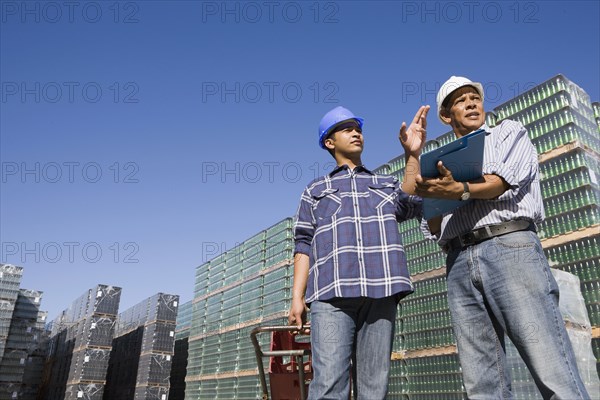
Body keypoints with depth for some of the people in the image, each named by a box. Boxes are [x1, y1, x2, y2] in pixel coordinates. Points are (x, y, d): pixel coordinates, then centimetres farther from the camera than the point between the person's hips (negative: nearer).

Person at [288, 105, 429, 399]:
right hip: (331, 293, -1)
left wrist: (413, 154, -9)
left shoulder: (387, 184, 25)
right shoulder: (316, 190, 23)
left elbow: (412, 204, 2)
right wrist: (297, 297, 3)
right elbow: (304, 245, 14)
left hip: (380, 292, 2)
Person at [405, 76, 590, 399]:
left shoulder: (510, 132, 20)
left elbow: (510, 179, -2)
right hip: (459, 264, 4)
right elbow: (435, 230, 17)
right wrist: (433, 197, -3)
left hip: (510, 247, -3)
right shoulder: (441, 164, 27)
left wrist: (461, 191, -15)